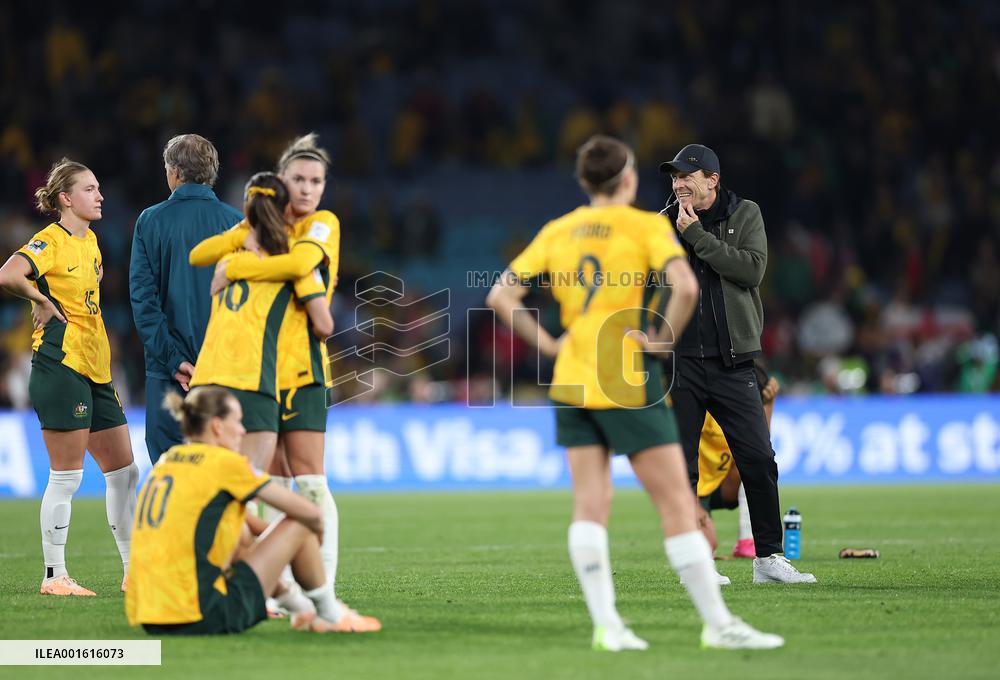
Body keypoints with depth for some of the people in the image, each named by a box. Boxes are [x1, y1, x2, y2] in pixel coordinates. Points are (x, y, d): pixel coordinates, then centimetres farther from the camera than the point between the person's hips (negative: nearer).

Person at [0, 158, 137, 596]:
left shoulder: (90, 240, 15)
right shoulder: (50, 241, -11)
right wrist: (43, 302, -14)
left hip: (95, 369, 9)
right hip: (61, 366, -9)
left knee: (123, 470, 10)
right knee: (66, 476, -6)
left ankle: (135, 571, 17)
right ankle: (54, 576, 0)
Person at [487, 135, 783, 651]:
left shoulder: (556, 232, 10)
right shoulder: (646, 226, -5)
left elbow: (500, 297, 6)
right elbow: (685, 287, -22)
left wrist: (548, 343, 8)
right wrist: (663, 339, -9)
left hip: (571, 380, 5)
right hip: (627, 381, -5)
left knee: (590, 506, 6)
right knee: (676, 504, -1)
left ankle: (605, 624, -1)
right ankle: (717, 623, 0)